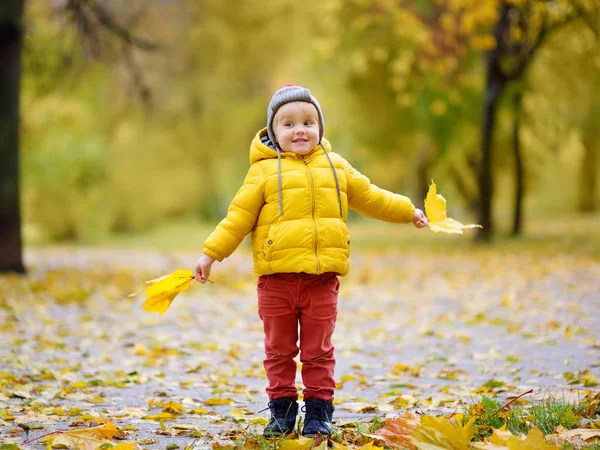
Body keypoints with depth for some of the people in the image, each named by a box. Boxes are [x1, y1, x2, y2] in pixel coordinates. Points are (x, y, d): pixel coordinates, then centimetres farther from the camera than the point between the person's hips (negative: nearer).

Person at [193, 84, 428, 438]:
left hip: (322, 279, 1)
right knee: (279, 351, 6)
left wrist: (408, 211, 30)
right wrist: (211, 253, -4)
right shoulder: (265, 171, 2)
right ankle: (282, 411, 16)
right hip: (276, 279, -1)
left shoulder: (336, 167, 13)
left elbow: (369, 197, 25)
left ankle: (319, 411, 14)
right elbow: (239, 215, 1)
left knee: (318, 352, 5)